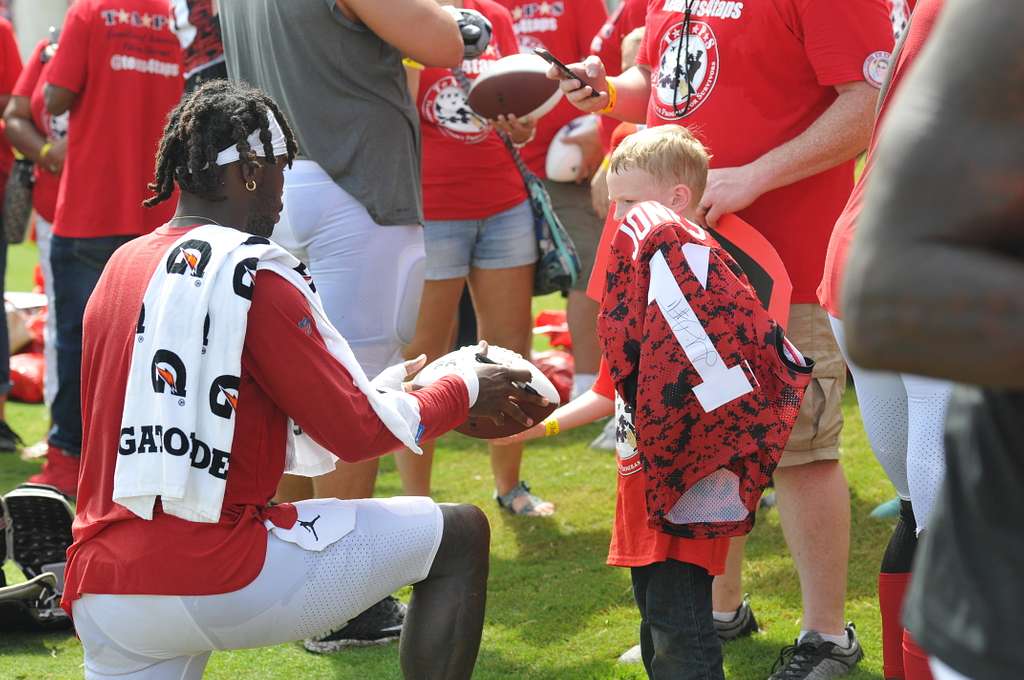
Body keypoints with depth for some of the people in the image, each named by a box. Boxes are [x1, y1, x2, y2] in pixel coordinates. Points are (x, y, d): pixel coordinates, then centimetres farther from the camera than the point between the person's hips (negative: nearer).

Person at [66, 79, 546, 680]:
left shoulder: (119, 271, 14)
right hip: (216, 578, -7)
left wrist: (382, 391, 27)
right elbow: (356, 433, -5)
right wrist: (466, 392, 12)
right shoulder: (252, 277, -9)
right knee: (460, 535, 7)